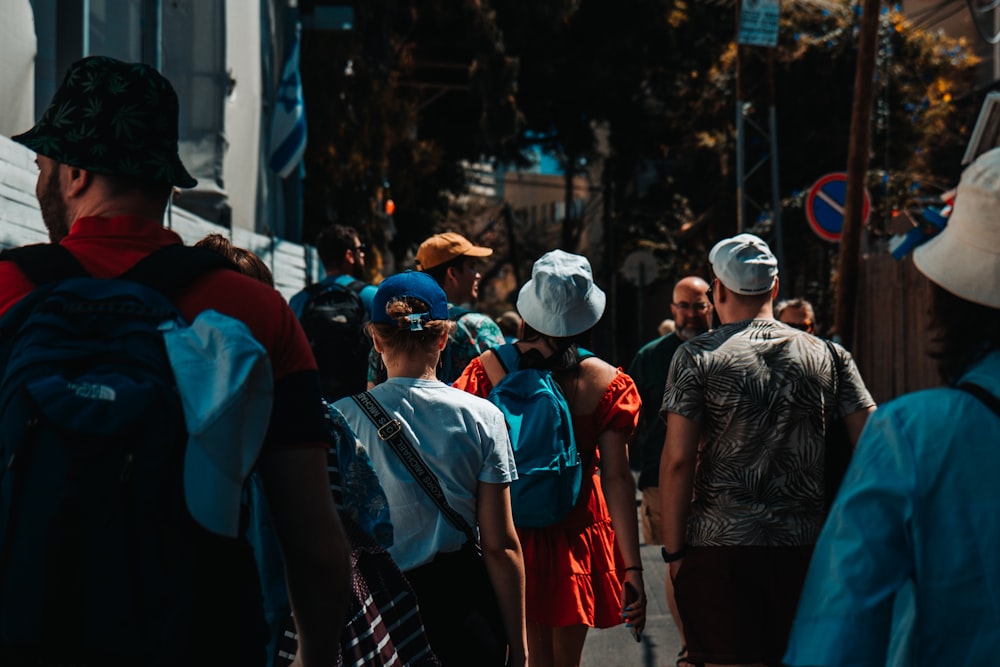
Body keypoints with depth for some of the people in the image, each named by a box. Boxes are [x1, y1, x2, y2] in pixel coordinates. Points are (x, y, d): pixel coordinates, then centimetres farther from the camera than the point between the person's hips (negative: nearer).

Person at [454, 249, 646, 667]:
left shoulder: (487, 369, -8)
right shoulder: (607, 383, -9)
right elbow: (618, 479, -10)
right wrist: (632, 567, -9)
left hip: (504, 535, 1)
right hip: (575, 535, 0)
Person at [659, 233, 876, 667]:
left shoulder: (697, 357, -2)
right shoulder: (829, 356, 6)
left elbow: (677, 460, -7)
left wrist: (673, 551, -1)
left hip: (719, 549, -2)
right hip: (806, 548, 3)